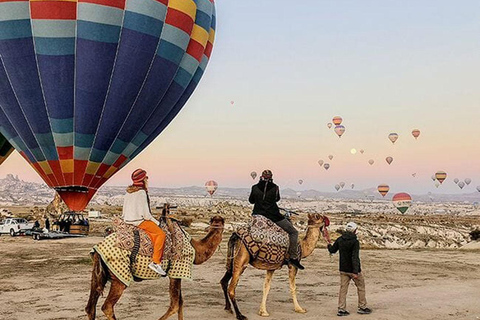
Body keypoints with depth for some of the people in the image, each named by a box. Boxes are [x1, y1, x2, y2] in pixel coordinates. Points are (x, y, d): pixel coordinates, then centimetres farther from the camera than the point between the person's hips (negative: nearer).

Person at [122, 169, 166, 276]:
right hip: (138, 220, -9)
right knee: (161, 234, -8)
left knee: (153, 234, 15)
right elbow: (146, 213, -16)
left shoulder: (129, 191, 11)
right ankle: (155, 262, -13)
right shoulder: (141, 192, -15)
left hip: (128, 220, 9)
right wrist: (156, 222, -2)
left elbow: (125, 209, 17)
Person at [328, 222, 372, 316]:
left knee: (343, 288, 7)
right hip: (353, 269, -5)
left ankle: (341, 309, 5)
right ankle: (362, 307, 19)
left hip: (343, 269, 5)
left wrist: (329, 245, 36)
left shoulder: (340, 240, 1)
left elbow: (332, 250, 13)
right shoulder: (355, 242, -17)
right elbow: (355, 258, -22)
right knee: (361, 287, 12)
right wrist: (355, 272, -23)